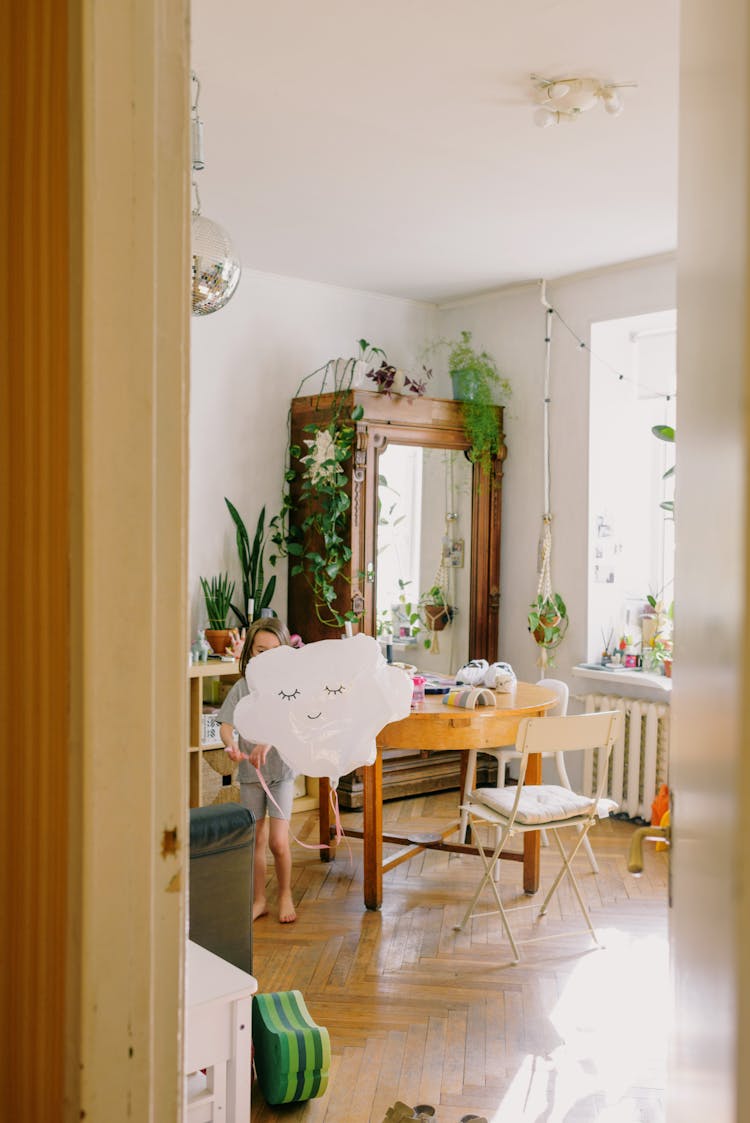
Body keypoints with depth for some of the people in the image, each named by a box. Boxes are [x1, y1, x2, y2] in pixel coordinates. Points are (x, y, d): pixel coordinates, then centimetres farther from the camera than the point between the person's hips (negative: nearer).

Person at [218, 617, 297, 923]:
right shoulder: (242, 687, -1)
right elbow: (226, 725, -8)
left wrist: (268, 743, -39)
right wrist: (232, 746, -29)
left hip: (281, 770, -2)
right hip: (249, 773, 2)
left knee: (278, 841, -5)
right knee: (256, 840, 10)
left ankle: (285, 894, 19)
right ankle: (259, 900, 25)